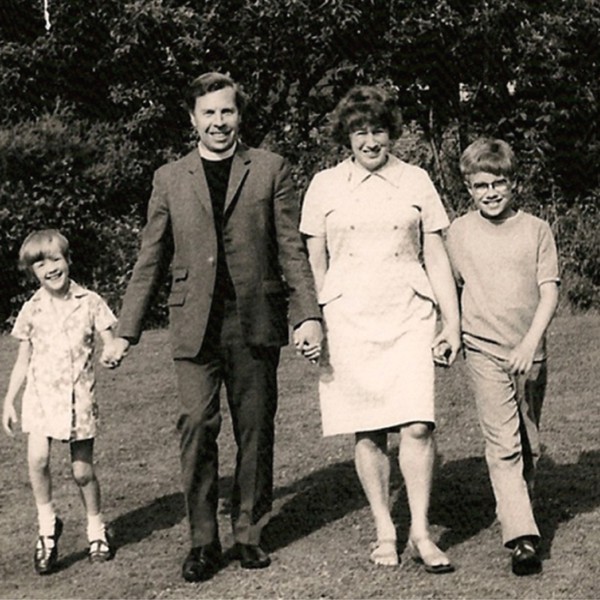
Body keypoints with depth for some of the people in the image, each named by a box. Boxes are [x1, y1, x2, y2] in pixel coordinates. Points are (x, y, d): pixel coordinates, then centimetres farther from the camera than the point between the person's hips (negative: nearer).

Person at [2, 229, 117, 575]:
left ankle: (97, 529, 25)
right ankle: (48, 524, 0)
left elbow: (109, 342, -1)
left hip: (79, 396, -1)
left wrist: (111, 355, -25)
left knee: (83, 471, 3)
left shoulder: (89, 302, -1)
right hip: (41, 395, 1)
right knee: (37, 459, -20)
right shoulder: (32, 310, 3)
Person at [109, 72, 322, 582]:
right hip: (194, 324, 0)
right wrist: (127, 329, 10)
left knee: (255, 431, 5)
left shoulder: (270, 169, 7)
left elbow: (291, 250, 4)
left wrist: (309, 314, -6)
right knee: (197, 427, -6)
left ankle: (250, 533, 18)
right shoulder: (170, 179, 11)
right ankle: (203, 541, 5)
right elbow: (150, 260, 13)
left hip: (255, 322, 0)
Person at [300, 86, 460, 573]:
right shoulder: (325, 186, 6)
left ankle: (421, 533, 0)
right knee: (367, 432, 3)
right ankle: (384, 531, 15)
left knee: (418, 425, -10)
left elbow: (436, 258, 9)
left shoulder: (416, 181, 7)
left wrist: (452, 324, 6)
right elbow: (314, 262, 11)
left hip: (408, 317, 0)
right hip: (348, 320, 0)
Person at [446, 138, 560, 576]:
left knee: (530, 445, 11)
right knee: (503, 443, -12)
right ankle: (523, 538, -17)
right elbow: (449, 288, 15)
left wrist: (530, 343, -15)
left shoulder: (537, 230, 2)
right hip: (485, 350, -2)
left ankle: (515, 507, 33)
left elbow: (549, 293, -4)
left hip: (530, 354, 2)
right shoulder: (460, 232, 3)